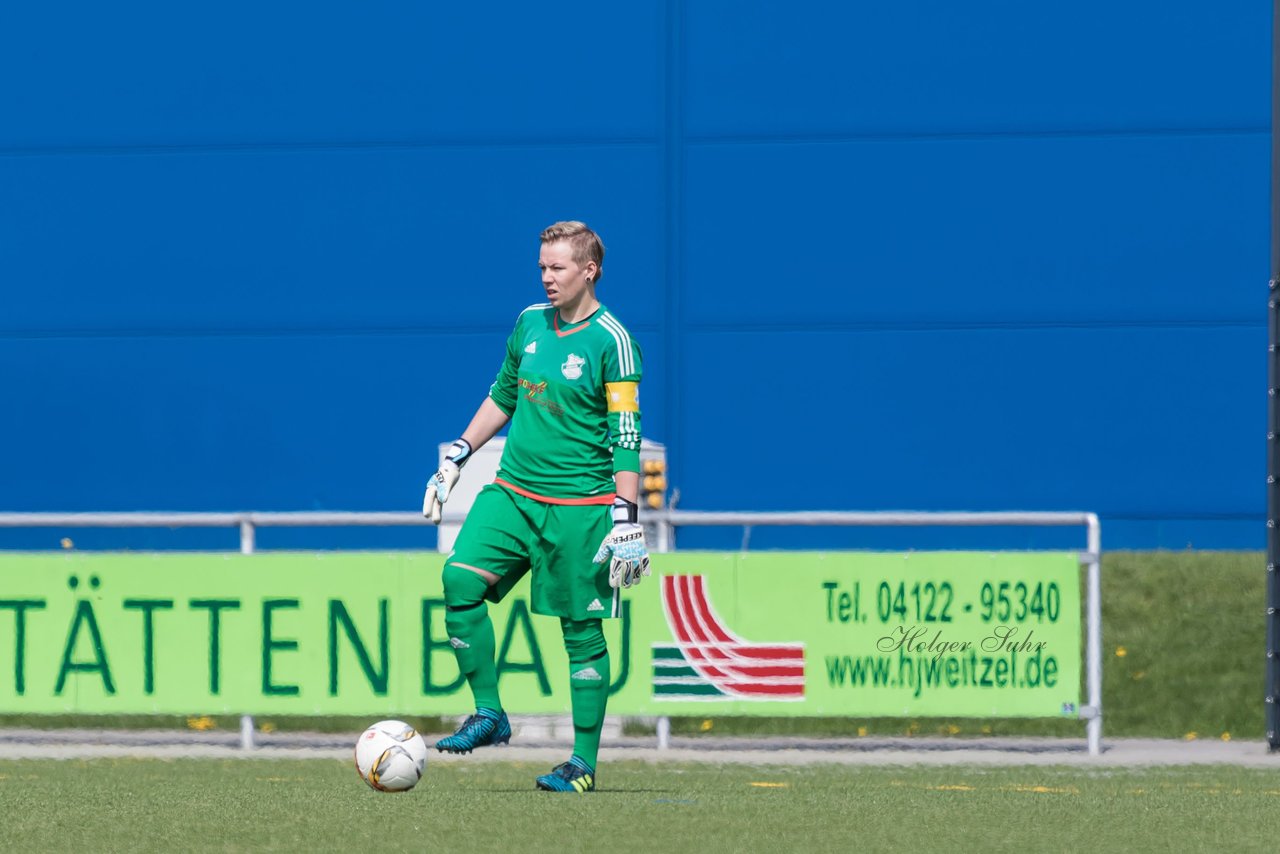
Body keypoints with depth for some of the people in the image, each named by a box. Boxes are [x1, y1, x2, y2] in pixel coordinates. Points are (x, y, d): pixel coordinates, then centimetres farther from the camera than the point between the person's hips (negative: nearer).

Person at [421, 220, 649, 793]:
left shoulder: (610, 339, -9)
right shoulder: (530, 322, 9)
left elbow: (625, 436, -12)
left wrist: (625, 520, -17)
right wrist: (457, 458, 20)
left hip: (580, 506, -5)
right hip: (512, 492, 6)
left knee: (581, 630, -1)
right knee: (460, 578, -15)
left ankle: (584, 761, 8)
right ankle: (489, 713, -3)